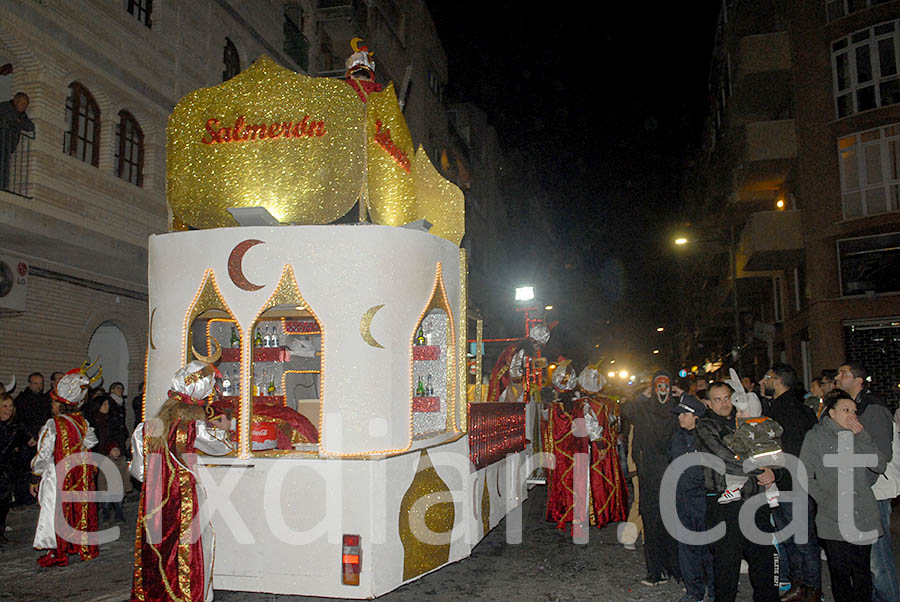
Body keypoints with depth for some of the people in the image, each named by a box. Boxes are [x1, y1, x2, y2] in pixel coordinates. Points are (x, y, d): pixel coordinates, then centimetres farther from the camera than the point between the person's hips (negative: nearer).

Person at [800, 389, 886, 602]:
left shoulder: (859, 435, 10)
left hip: (864, 516, 3)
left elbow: (879, 466, 0)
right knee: (840, 572, 2)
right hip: (833, 518, -3)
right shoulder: (815, 437, 0)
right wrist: (825, 501, -9)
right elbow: (806, 476, -1)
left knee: (862, 570, 9)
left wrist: (862, 435, -6)